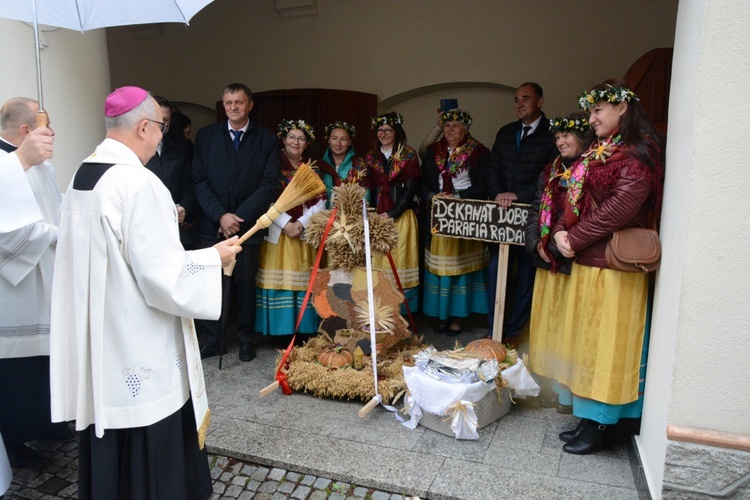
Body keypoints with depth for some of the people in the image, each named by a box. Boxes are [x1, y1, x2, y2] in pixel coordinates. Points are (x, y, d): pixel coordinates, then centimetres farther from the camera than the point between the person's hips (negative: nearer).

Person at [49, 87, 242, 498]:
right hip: (139, 344, -9)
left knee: (109, 444, 22)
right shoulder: (139, 183, -22)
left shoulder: (81, 176, 5)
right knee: (151, 447, 9)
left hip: (97, 337, 9)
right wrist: (214, 256, -8)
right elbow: (164, 275, -23)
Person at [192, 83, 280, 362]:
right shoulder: (206, 136, 6)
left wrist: (239, 218, -11)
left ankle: (246, 340, 22)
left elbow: (270, 184, -4)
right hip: (211, 225, 1)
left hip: (247, 224, -1)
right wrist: (220, 215, -12)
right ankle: (212, 341, 17)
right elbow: (199, 181, 1)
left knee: (245, 284, 7)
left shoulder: (266, 139, 3)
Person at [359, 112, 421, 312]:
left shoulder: (408, 155, 2)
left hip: (401, 217, -3)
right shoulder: (370, 157, 13)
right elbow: (367, 188, 8)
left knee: (399, 260, -3)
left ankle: (400, 310, 5)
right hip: (376, 218, 3)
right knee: (376, 261, 2)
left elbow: (410, 189, -5)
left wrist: (391, 213, -12)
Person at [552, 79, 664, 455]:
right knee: (586, 343, 13)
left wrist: (575, 239, -15)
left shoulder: (637, 153, -11)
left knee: (608, 346, 0)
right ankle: (588, 419, 24)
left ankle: (602, 425, 13)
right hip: (587, 262, 9)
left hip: (614, 268, -9)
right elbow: (576, 201, 14)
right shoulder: (597, 155, 17)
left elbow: (620, 208, -21)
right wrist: (561, 230, -5)